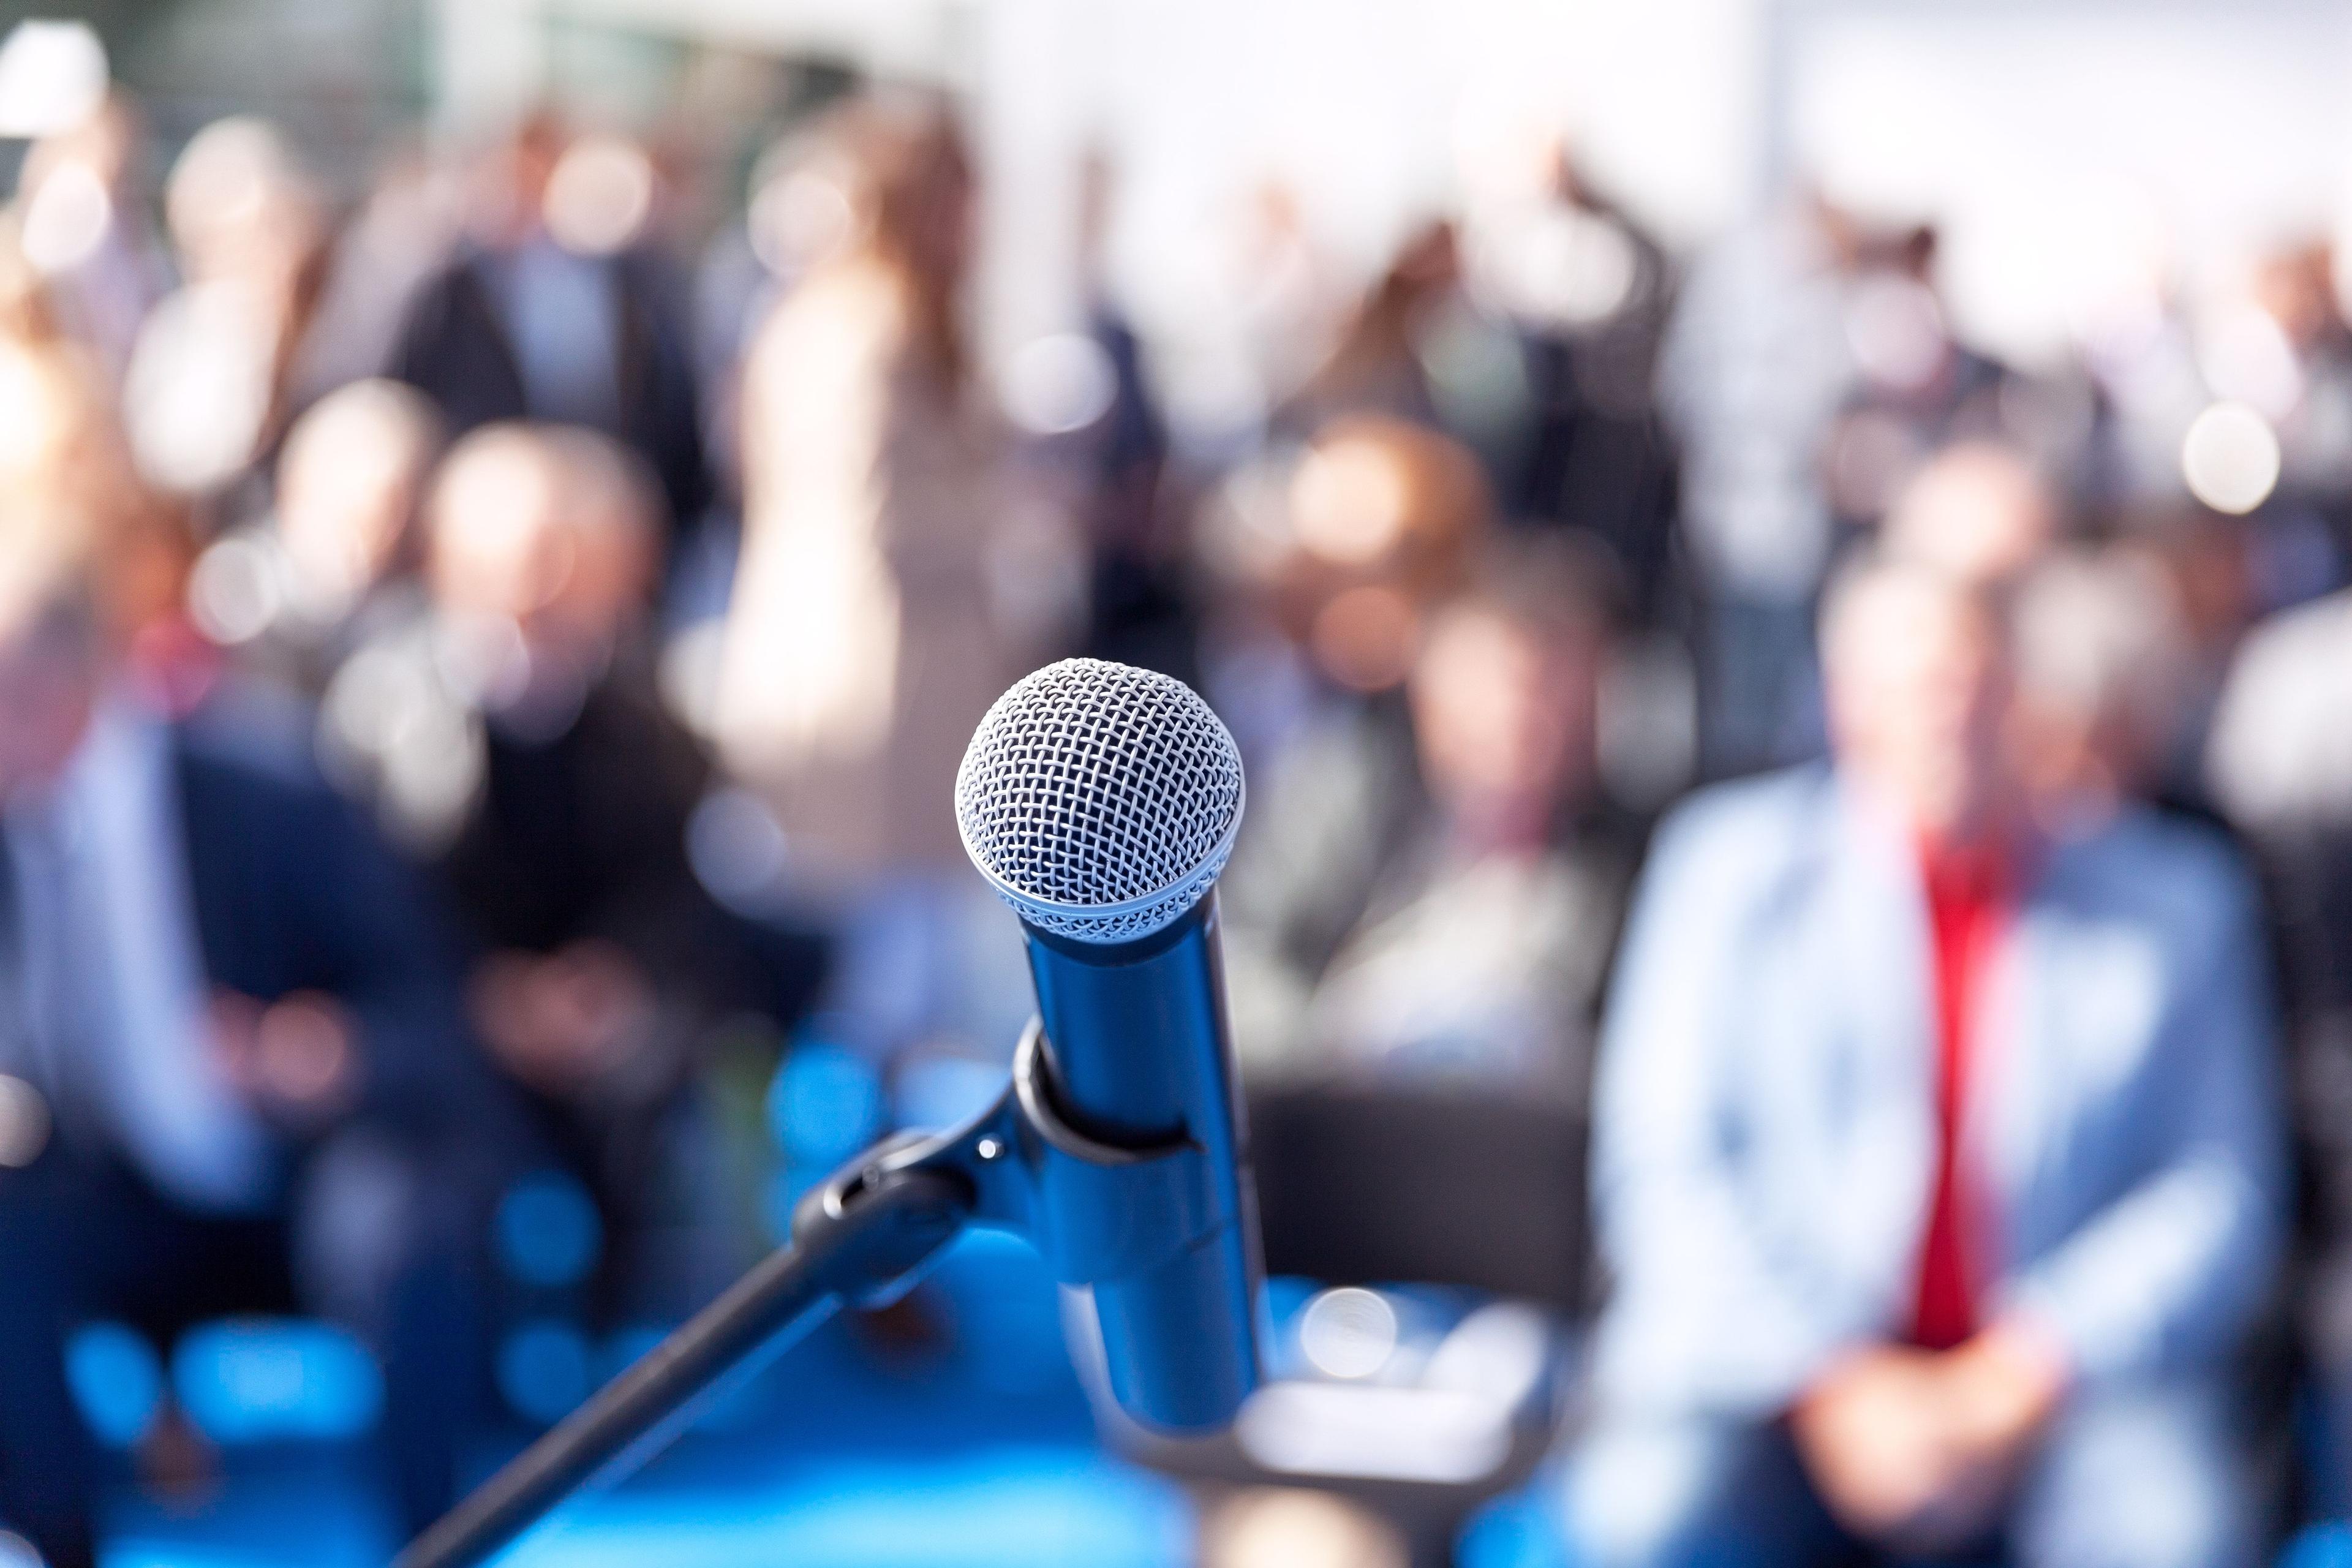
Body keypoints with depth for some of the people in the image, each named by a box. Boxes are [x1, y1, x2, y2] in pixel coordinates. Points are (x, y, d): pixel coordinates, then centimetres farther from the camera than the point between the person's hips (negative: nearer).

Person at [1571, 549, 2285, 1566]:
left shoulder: (2177, 895, 9)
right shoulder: (1733, 861, 8)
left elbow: (2223, 1193, 4)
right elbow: (1662, 1167, 2)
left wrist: (2026, 1377, -11)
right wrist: (1831, 1384, -12)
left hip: (2068, 1377, 1)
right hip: (1768, 1359, 0)